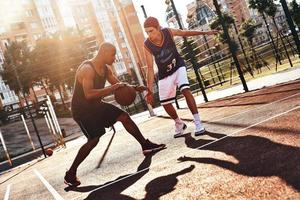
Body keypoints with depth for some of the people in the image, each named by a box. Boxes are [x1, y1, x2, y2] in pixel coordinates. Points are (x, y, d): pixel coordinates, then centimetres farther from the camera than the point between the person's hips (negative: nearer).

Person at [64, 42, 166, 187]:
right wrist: (113, 88, -36)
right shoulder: (87, 69, -26)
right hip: (82, 109, -9)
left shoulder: (106, 69, 2)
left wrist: (135, 88, -3)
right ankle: (70, 174, -1)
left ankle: (145, 145, 18)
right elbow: (89, 94, -38)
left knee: (124, 116, 6)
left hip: (96, 105, 9)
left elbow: (119, 85, 15)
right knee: (94, 139, -14)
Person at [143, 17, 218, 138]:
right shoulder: (147, 45, -22)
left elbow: (185, 33, 1)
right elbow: (150, 68, -18)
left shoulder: (169, 32, -21)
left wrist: (204, 33, 5)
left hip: (178, 67, -1)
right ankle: (179, 124, 30)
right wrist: (150, 90, -20)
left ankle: (198, 123, -19)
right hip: (164, 74, 1)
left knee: (185, 90, -26)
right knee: (165, 103, 3)